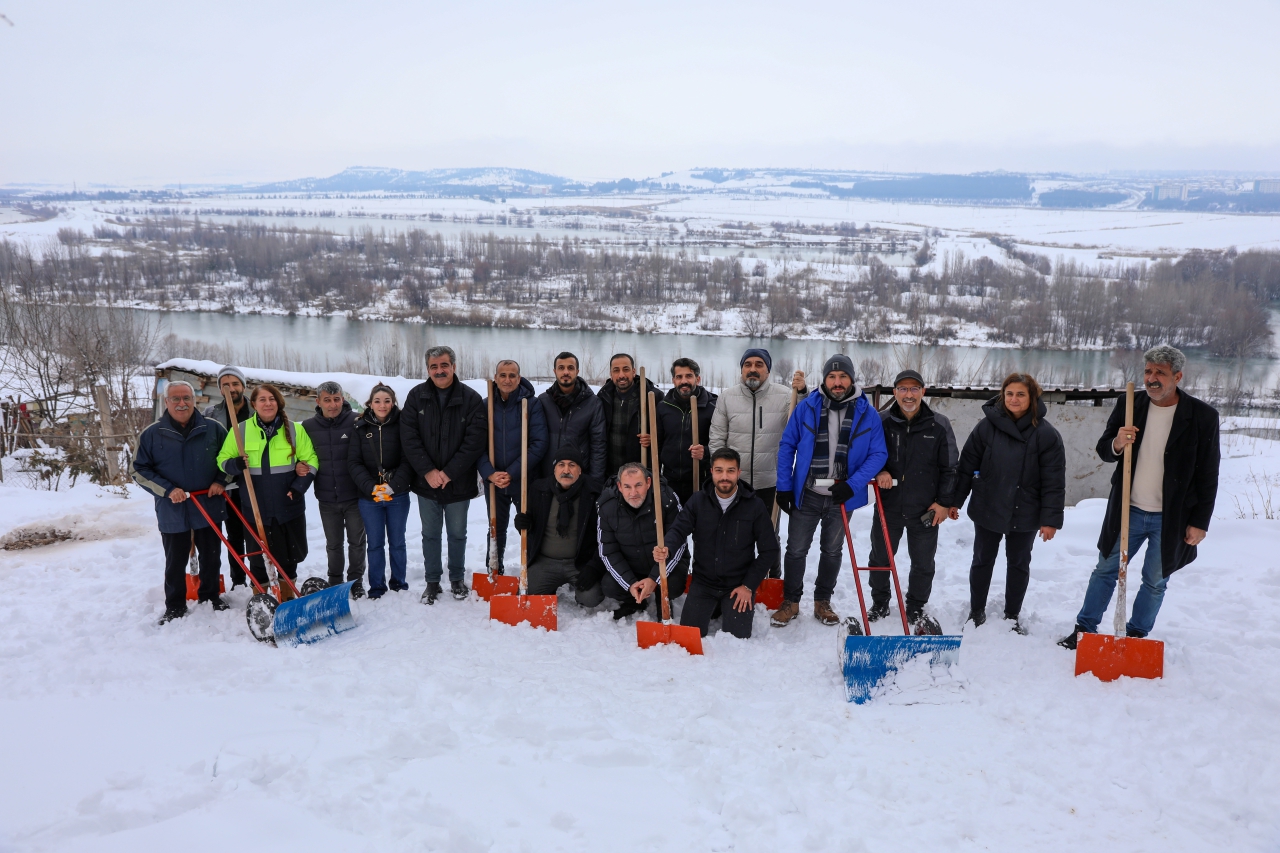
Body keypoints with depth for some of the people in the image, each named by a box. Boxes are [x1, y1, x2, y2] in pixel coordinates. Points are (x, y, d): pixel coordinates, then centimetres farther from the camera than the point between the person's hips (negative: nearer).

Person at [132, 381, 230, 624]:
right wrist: (167, 490, -12)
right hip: (172, 512, -1)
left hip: (209, 507, 1)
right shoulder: (152, 434, -4)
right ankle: (175, 607, 23)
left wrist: (221, 481, -5)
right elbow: (138, 470, -1)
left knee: (211, 557, 13)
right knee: (175, 562, 9)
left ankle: (210, 597, 31)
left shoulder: (212, 428, -1)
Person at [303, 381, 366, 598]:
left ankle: (356, 581, 24)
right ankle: (334, 582, 30)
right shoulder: (308, 426, -1)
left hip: (354, 496, -2)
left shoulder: (356, 422, -10)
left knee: (356, 541, 9)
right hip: (327, 498, 2)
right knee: (333, 544, 15)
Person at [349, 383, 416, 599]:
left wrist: (393, 486, -19)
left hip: (398, 496, -1)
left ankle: (399, 584, 26)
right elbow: (353, 462, -3)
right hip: (369, 496, 1)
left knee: (397, 542, 11)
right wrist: (371, 487, -15)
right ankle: (376, 587, 21)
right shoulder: (361, 428, -1)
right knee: (375, 544, 9)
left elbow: (408, 460, -8)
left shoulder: (401, 425, -4)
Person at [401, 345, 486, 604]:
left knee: (457, 534, 13)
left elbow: (475, 440, -13)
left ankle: (457, 579, 31)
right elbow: (408, 437, -6)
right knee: (430, 534, 13)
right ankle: (432, 581, 26)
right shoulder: (416, 396, -2)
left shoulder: (471, 399, -8)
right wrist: (428, 471, -15)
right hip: (426, 481, 1)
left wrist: (449, 473, -17)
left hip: (459, 483, -1)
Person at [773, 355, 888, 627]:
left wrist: (853, 485, -17)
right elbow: (787, 446, -1)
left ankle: (822, 602, 32)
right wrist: (784, 487, -6)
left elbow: (878, 454, -5)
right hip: (806, 494, -1)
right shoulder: (806, 407, -7)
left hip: (842, 496, 1)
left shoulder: (867, 413, -6)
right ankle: (791, 602, 24)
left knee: (832, 551, 16)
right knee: (796, 550, 7)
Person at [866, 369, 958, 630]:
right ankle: (879, 605, 32)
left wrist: (945, 502, -1)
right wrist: (879, 471, -12)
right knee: (880, 558, 12)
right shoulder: (881, 422, -3)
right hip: (888, 505, 1)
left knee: (923, 563, 11)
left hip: (925, 509, -1)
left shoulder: (939, 425, -4)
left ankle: (916, 609, 29)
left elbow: (949, 468, 1)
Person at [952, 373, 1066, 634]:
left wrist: (1050, 519, -11)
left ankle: (1012, 617, 29)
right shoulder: (987, 426, -6)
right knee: (982, 561, 12)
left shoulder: (1046, 434, -9)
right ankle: (976, 612, 29)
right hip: (987, 510, 1)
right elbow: (966, 467, -2)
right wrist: (954, 502, -2)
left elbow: (1054, 481, -8)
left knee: (1019, 564, 13)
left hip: (1024, 514, 0)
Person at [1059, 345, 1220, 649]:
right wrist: (1116, 444, -20)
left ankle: (1136, 635, 29)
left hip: (1171, 518, -2)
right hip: (1128, 511, 2)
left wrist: (1200, 522, -7)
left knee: (1155, 581, 12)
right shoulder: (1129, 406, -3)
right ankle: (1085, 628, 23)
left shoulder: (1203, 416, -10)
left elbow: (1208, 475, -6)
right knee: (1105, 570, 11)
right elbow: (1103, 450, 4)